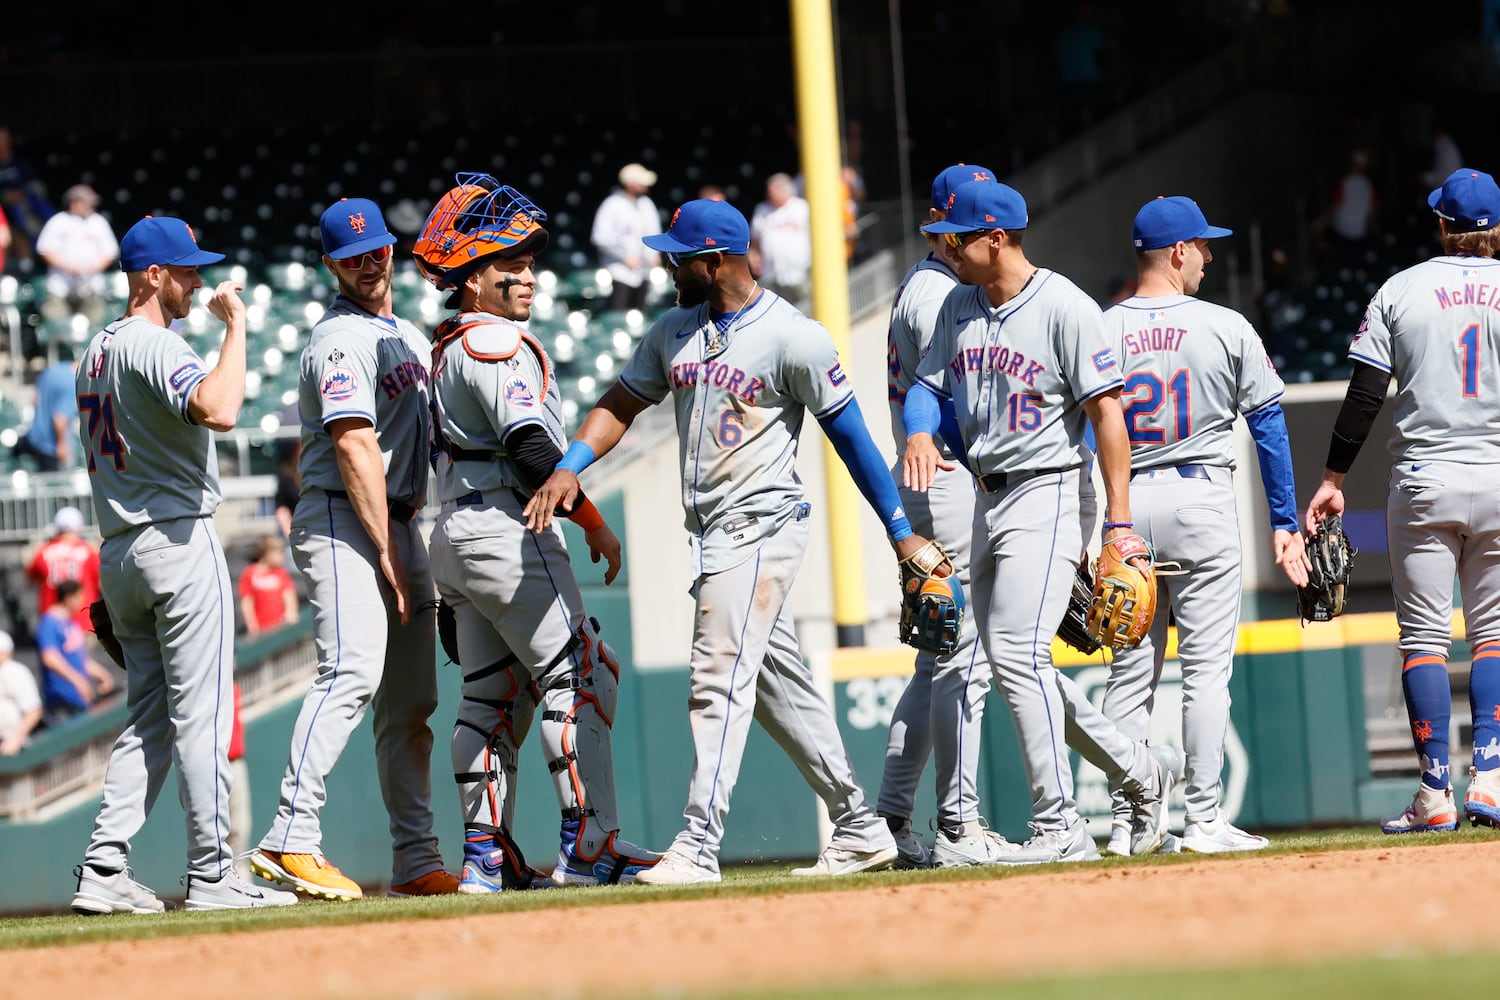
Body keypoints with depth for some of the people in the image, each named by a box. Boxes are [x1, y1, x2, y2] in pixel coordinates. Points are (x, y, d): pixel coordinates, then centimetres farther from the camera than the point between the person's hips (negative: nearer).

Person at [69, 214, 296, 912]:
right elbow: (218, 411, -33)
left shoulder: (96, 351, 17)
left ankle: (103, 869, 2)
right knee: (201, 711, -5)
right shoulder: (155, 345, -13)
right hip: (179, 538, -9)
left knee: (149, 717, 11)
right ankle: (211, 875, -5)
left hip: (116, 549, 9)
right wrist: (235, 325, -21)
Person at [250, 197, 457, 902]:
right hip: (343, 524, -9)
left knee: (411, 703, 7)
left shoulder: (408, 335, 20)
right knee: (352, 674, -24)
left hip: (400, 524, 9)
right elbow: (355, 448, -18)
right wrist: (387, 556, -21)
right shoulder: (340, 338, -10)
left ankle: (416, 860, 9)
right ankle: (290, 839, -31)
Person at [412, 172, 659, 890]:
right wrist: (594, 523, -16)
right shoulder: (499, 345, -13)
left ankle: (487, 856, 9)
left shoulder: (449, 348, 18)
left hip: (453, 533, 10)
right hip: (507, 530, -10)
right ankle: (588, 844, -14)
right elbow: (532, 448, -22)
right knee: (580, 674, -8)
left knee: (492, 696, 10)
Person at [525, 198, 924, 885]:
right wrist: (569, 466, -5)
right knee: (778, 684, 11)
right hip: (712, 534, 8)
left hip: (761, 525, -8)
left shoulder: (793, 338, -11)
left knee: (720, 678, -16)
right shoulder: (676, 331, 10)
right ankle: (858, 828, 19)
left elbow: (849, 434, -7)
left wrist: (900, 531, -4)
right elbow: (623, 403, 13)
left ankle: (699, 846, -20)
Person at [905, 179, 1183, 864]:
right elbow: (927, 385, 14)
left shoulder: (1064, 307, -12)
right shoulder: (958, 307, 11)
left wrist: (1119, 522, -18)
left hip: (1048, 494, -9)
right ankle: (1141, 769, 25)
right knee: (1016, 663, 10)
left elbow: (1107, 410, -14)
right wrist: (919, 435, -12)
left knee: (1017, 653, -17)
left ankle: (1060, 828, -14)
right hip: (989, 499, 9)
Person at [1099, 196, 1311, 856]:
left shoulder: (1098, 334, 2)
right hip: (1203, 503, -3)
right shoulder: (1227, 329, -3)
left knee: (1129, 672, 8)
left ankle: (1126, 824, 6)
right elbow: (1269, 427, -1)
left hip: (1125, 506, 3)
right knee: (1206, 668, 0)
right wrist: (1284, 524, 5)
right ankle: (1204, 820, -3)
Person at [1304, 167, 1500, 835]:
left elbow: (1364, 394, -1)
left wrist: (1333, 479, 4)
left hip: (1423, 480, -1)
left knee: (1424, 636, 3)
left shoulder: (1400, 291, 2)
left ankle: (1435, 794, -4)